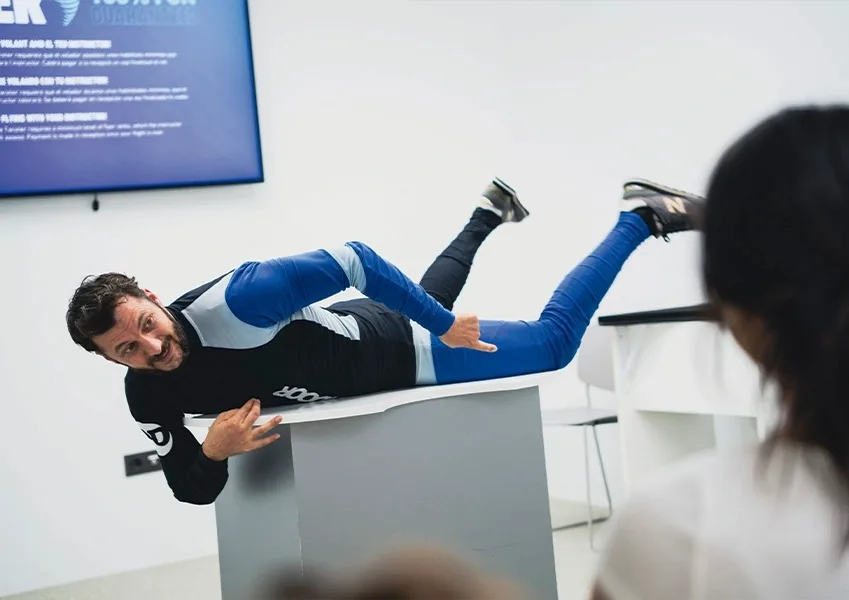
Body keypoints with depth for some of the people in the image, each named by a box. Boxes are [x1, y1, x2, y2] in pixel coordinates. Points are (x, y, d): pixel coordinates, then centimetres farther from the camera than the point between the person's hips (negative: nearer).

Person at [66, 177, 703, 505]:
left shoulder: (235, 302, -41)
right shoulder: (148, 396, -20)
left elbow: (353, 259, -36)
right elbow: (193, 490, -10)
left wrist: (444, 325, -32)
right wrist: (214, 452, -33)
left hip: (399, 349, -6)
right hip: (358, 335, 6)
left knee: (554, 339, 7)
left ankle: (642, 216, 27)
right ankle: (489, 212, 65)